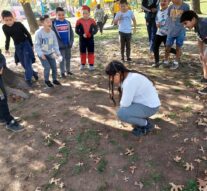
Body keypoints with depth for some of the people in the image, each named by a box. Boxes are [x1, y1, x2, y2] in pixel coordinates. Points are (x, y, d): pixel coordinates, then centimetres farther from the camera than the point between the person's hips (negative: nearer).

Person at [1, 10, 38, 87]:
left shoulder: (18, 24, -17)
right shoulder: (4, 27, -7)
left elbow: (28, 34, -7)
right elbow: (8, 38, 7)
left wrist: (31, 45, -3)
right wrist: (7, 48, 9)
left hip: (26, 43, -4)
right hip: (17, 46, 4)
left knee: (27, 62, -11)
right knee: (23, 63, 7)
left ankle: (28, 79, -6)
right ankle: (33, 73, 27)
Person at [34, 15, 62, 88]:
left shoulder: (52, 32, -9)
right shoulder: (39, 33, -22)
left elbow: (55, 43, 0)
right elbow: (37, 45, -18)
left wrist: (57, 52, -5)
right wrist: (41, 54, -24)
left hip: (50, 53, 5)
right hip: (42, 54, -5)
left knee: (54, 66, 5)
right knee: (47, 67, -11)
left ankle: (54, 80, 27)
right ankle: (47, 80, 14)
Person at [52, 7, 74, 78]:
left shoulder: (67, 22, 5)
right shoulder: (53, 23, -6)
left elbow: (71, 33, 5)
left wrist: (71, 42, -5)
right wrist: (59, 44, -14)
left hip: (68, 45, 4)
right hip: (60, 45, -3)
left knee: (68, 58, 13)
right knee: (62, 59, 4)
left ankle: (68, 70, 28)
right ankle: (62, 72, 15)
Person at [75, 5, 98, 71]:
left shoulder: (92, 21, -2)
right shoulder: (79, 21, -5)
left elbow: (95, 29, -1)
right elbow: (77, 30, -4)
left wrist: (91, 34, -19)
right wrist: (82, 34, -20)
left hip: (90, 39, 0)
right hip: (82, 39, 0)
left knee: (91, 52, 5)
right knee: (83, 52, 9)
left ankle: (91, 65, 13)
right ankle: (82, 64, 22)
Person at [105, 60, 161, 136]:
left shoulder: (130, 81, -28)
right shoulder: (129, 76, 3)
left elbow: (125, 104, -22)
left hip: (150, 107, -10)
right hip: (146, 102, 10)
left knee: (121, 113, -22)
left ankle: (146, 125, -1)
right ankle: (142, 118, 19)